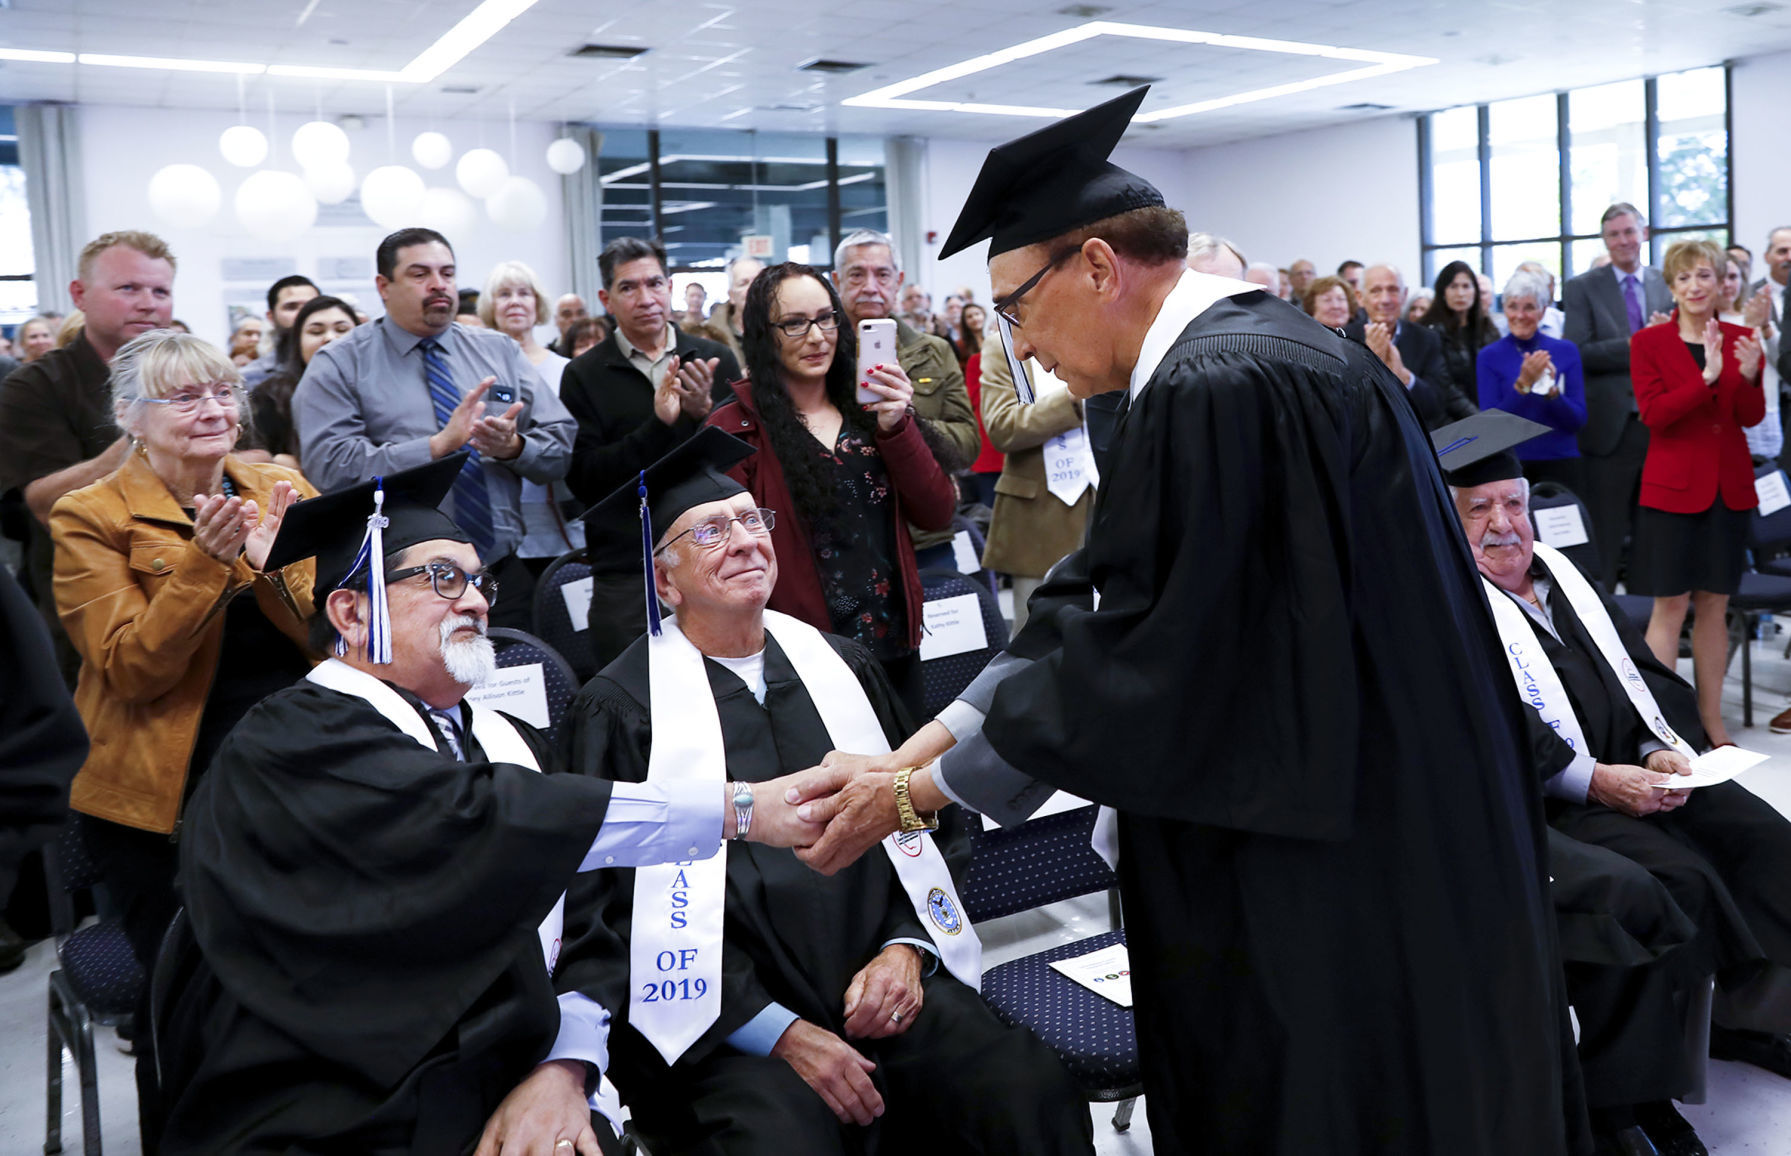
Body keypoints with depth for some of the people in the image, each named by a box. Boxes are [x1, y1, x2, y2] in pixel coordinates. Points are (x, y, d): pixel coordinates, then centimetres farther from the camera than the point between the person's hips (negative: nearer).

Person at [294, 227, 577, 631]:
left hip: (505, 573, 3)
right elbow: (332, 466, -12)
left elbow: (564, 448, 8)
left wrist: (514, 447, -14)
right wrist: (439, 445, -18)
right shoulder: (339, 366, 2)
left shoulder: (500, 351, 13)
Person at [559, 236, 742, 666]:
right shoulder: (584, 375, 2)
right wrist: (657, 425, -17)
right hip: (627, 572, -2)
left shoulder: (715, 360, 7)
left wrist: (706, 412, -14)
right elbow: (581, 477, -8)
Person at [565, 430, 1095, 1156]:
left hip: (883, 981, 3)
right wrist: (778, 1032, -12)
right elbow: (626, 910, -5)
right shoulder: (621, 707, -2)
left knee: (1036, 1097, -19)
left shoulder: (841, 666, 13)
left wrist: (905, 948, -3)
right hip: (726, 1017, -3)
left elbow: (931, 825, 15)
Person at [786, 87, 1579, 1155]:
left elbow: (1139, 665, -22)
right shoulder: (1244, 354, 9)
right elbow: (1090, 617, 7)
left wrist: (915, 791, -10)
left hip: (1341, 866, -9)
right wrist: (905, 760, 4)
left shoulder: (1222, 385, -23)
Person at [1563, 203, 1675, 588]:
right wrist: (1636, 344, -20)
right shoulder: (1581, 288, 0)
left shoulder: (1667, 287, 9)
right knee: (1606, 532, 2)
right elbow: (1578, 354, -11)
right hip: (1610, 426, -3)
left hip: (1659, 424, 4)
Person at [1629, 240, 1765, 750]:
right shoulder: (1649, 342, -2)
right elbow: (1653, 414, -13)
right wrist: (1707, 377, -24)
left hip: (1728, 487, 4)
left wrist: (1748, 375, -19)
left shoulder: (1739, 339, 7)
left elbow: (1753, 417, -1)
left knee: (1714, 606, 9)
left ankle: (1711, 718, 19)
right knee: (1670, 607, -5)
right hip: (1672, 486, -3)